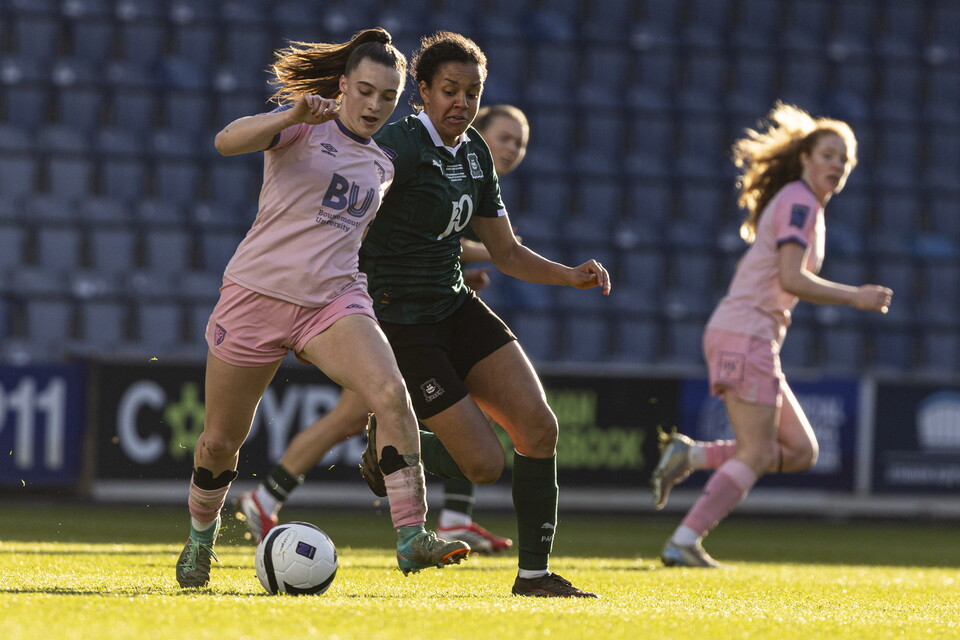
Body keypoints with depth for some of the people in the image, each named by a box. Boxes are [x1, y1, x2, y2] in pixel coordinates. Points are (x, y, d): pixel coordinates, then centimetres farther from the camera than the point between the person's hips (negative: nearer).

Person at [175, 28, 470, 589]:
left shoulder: (381, 167, 16)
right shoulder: (305, 126, -2)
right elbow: (227, 141, -21)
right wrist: (292, 117, -38)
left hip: (334, 301, 3)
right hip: (258, 291, -3)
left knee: (392, 394, -25)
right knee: (221, 440, 7)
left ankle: (411, 538, -29)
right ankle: (200, 539, 36)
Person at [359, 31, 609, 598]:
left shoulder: (475, 153, 9)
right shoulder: (401, 145, -17)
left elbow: (508, 253, 15)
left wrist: (573, 276, 0)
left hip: (456, 309, 8)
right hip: (401, 324, -8)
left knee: (539, 428, -7)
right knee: (486, 464, -11)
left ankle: (535, 573, 3)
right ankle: (386, 443, 18)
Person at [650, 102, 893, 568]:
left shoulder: (805, 205, 21)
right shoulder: (799, 202, -9)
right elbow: (792, 278, -20)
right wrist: (854, 297, -15)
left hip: (755, 339, 9)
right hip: (745, 333, -9)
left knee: (800, 452, 6)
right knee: (756, 455, -12)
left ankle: (689, 455, 3)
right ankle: (683, 543, -13)